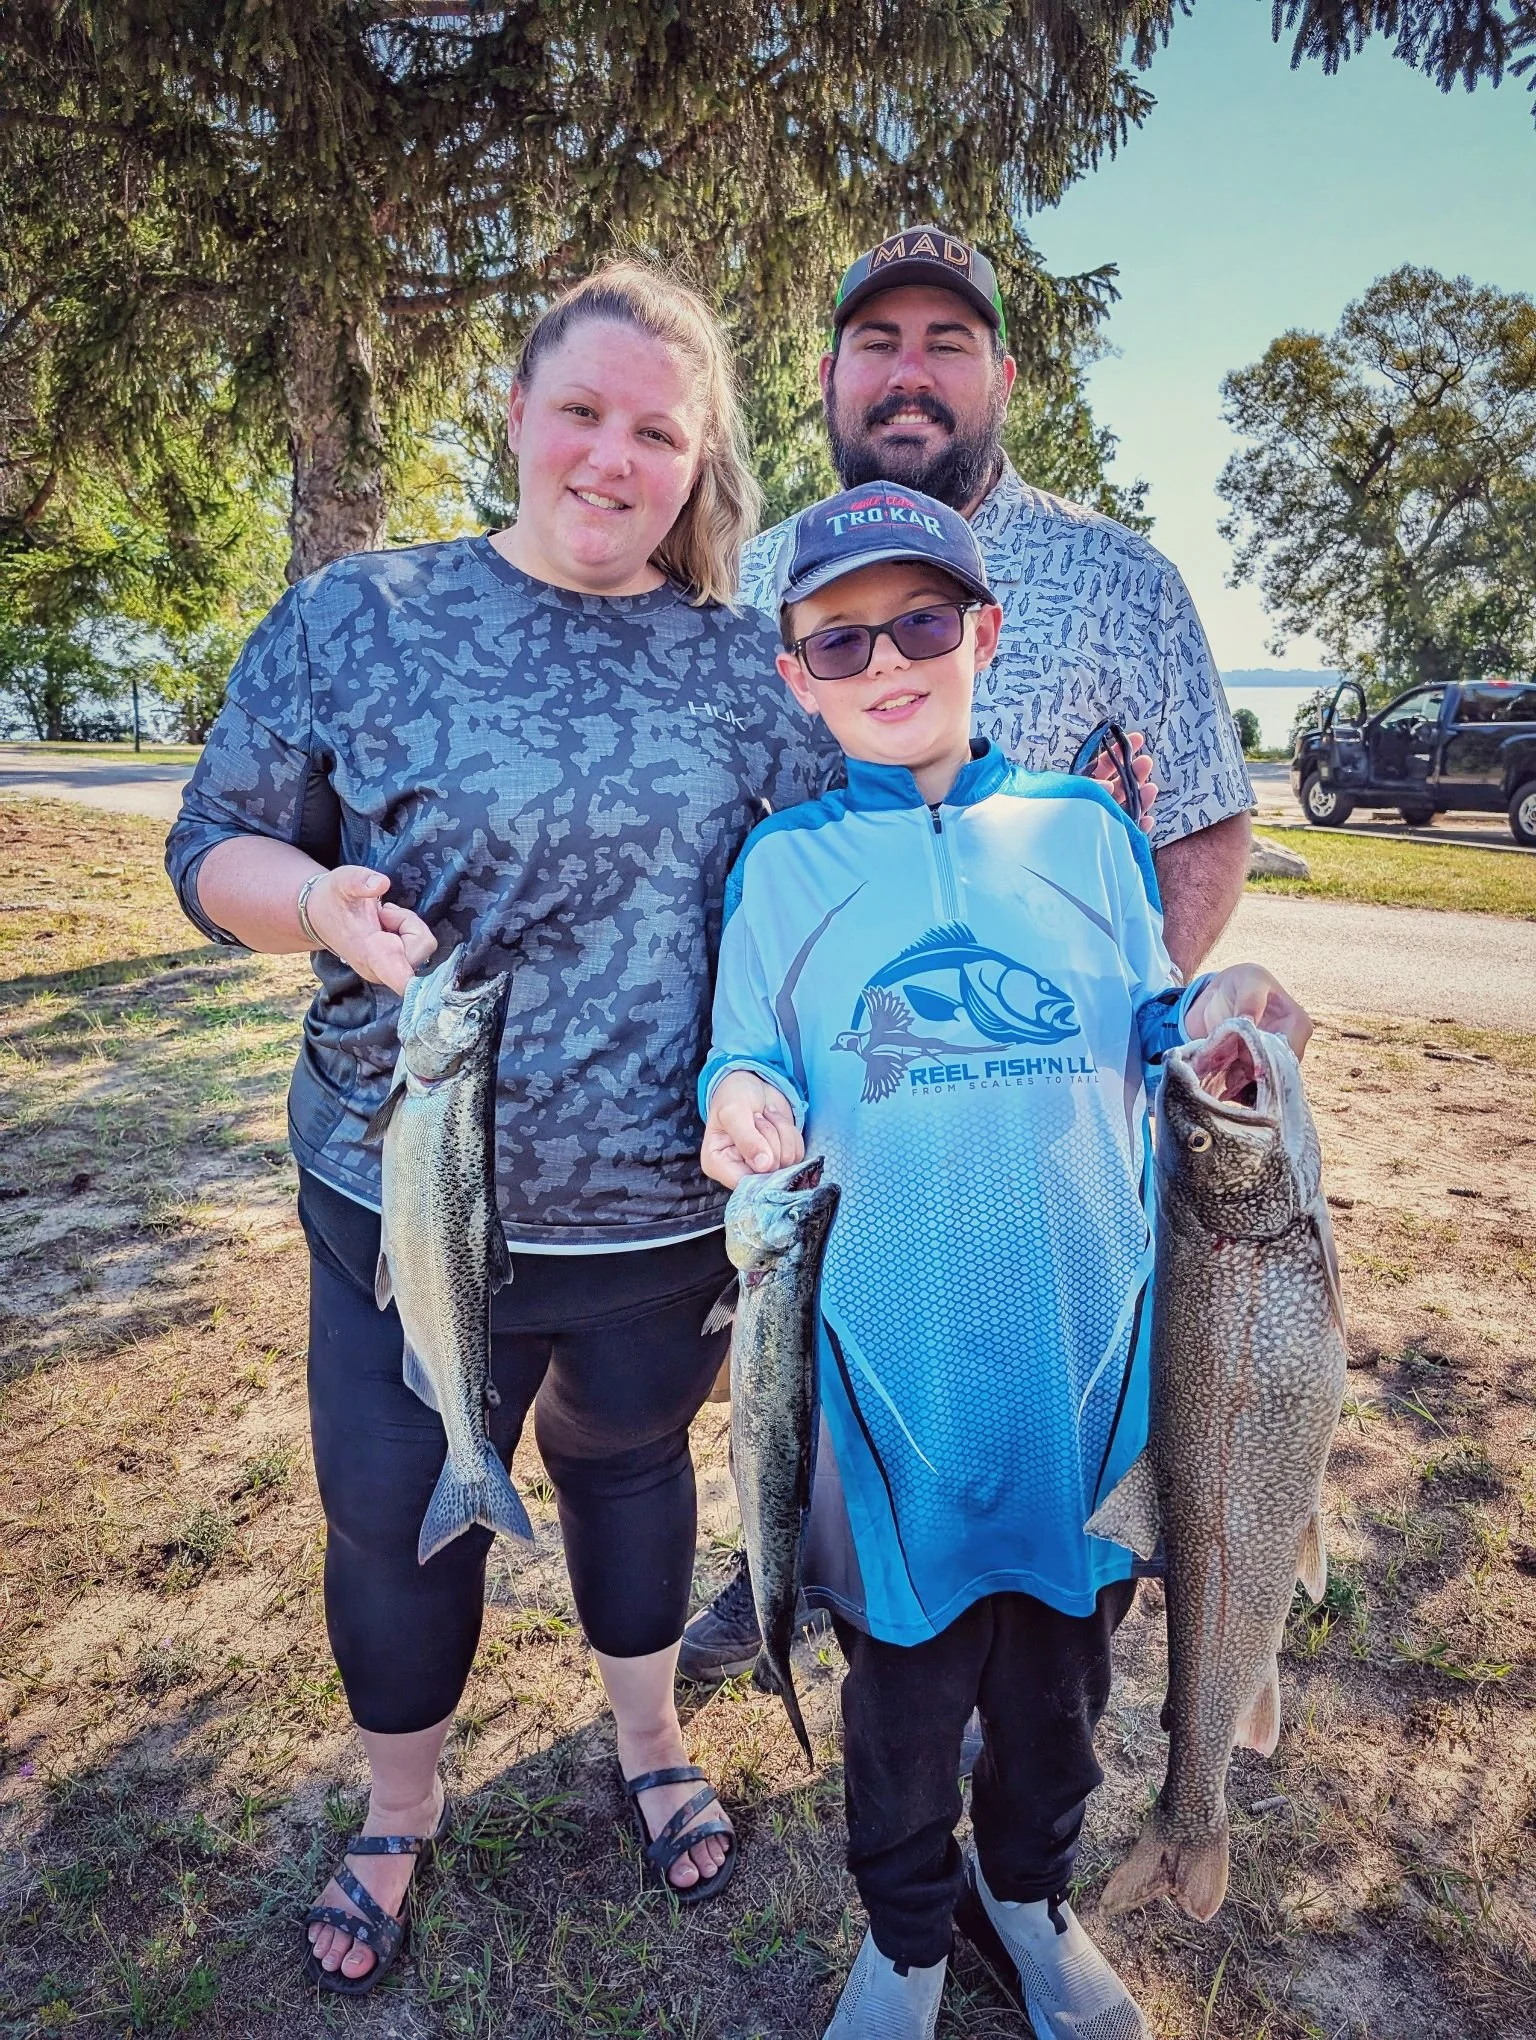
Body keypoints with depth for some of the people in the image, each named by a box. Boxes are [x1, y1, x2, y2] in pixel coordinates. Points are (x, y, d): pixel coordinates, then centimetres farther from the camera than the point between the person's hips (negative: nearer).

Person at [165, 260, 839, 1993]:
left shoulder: (747, 665, 1)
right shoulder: (360, 615, -3)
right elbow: (213, 845, 1)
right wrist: (321, 900, -22)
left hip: (665, 1207, 1)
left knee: (631, 1460, 23)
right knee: (395, 1512, 14)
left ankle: (650, 1742, 52)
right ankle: (399, 1805, 47)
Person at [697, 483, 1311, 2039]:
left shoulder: (1081, 828, 3)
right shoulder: (784, 864, 0)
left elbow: (1139, 1034, 9)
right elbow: (756, 1070, 3)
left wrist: (1211, 1014, -12)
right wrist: (742, 1098, -19)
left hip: (1087, 1323, 2)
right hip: (894, 1342, -1)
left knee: (1063, 1645, 21)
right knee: (904, 1661, 15)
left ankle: (1028, 1884, 52)